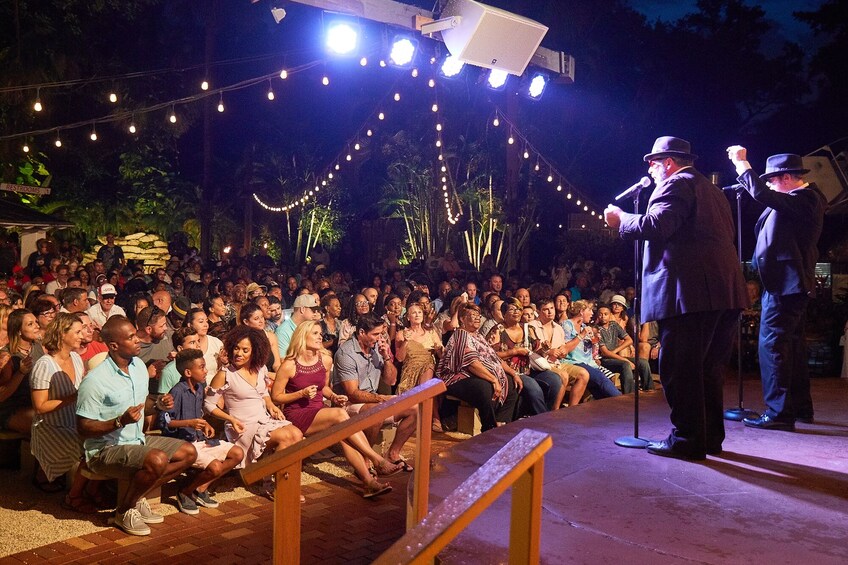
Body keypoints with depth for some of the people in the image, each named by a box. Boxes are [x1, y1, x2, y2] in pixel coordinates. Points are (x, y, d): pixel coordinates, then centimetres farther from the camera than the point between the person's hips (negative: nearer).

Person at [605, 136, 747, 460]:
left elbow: (655, 226, -19)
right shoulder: (712, 190, 26)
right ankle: (711, 437, 22)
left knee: (680, 369, -4)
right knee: (708, 367, 15)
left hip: (690, 293, -10)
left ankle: (688, 439, 0)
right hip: (725, 292, 10)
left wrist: (620, 220, -3)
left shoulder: (676, 184, -3)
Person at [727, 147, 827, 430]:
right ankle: (801, 407, 26)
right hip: (789, 283, 11)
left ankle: (779, 412, -7)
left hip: (785, 284, -11)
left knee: (772, 345, -10)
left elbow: (762, 194, -28)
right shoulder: (802, 199, 16)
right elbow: (764, 197, 24)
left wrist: (742, 163, -17)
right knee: (792, 345, 16)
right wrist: (742, 166, 15)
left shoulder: (805, 198, -16)